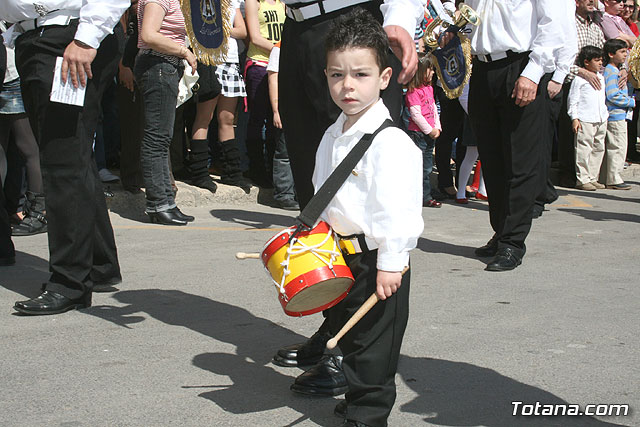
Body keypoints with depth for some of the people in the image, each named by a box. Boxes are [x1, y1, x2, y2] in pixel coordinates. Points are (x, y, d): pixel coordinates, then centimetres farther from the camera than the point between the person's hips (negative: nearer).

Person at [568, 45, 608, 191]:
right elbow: (573, 100, -6)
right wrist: (574, 118, -11)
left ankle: (593, 178, 15)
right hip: (585, 121, -8)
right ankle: (582, 179, -3)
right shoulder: (579, 79, -5)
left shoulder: (601, 78, 16)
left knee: (598, 149, 9)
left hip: (601, 120, 8)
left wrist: (605, 113, 19)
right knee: (584, 150, -8)